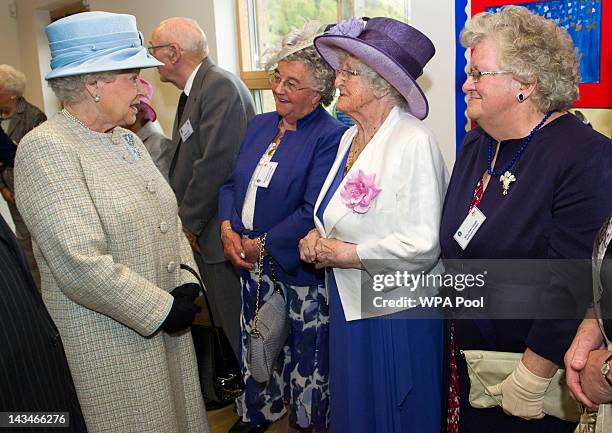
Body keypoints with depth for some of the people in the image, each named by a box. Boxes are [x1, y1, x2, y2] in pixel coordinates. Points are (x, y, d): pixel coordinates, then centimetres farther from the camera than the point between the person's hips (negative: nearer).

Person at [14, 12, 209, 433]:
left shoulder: (127, 139, 9)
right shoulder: (46, 148, -18)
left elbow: (168, 217, 12)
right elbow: (81, 265, -25)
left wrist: (187, 284, -3)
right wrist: (161, 309, -17)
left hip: (166, 323, 8)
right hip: (108, 344, -7)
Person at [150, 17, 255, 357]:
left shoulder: (220, 86, -17)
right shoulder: (195, 90, 14)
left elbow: (216, 163, -23)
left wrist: (191, 222, -14)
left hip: (223, 235, -10)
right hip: (203, 232, 10)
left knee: (237, 328, 1)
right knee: (224, 323, 21)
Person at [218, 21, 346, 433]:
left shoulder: (331, 137, -16)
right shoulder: (260, 125, 8)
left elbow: (312, 213, -22)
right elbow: (231, 183, 10)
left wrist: (262, 246, -17)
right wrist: (229, 230, -6)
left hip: (301, 271, -7)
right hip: (252, 263, 7)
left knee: (305, 354, 10)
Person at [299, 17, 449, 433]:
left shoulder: (414, 142, -20)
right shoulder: (350, 137, 6)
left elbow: (423, 245, -26)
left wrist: (347, 253, -17)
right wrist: (318, 236, -2)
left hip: (396, 311, -8)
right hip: (349, 302, 8)